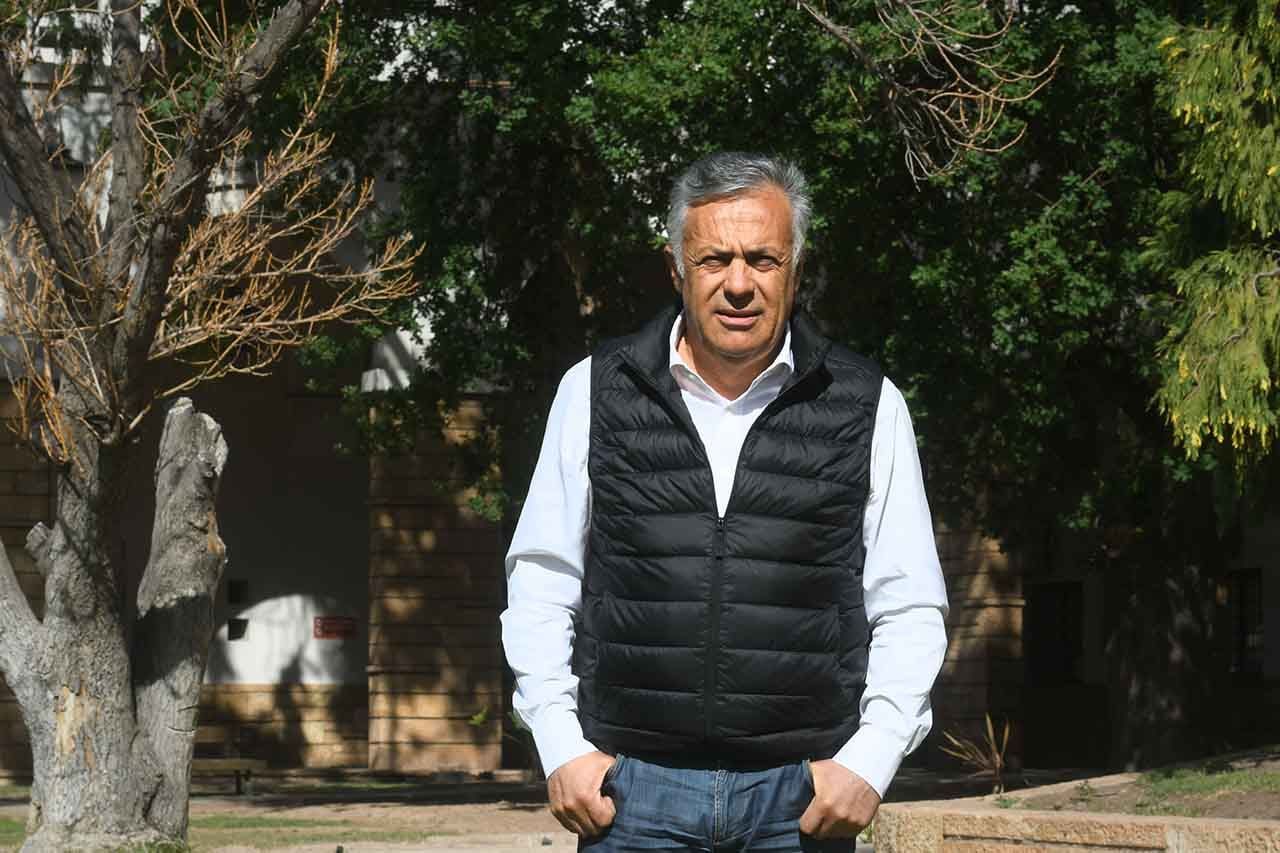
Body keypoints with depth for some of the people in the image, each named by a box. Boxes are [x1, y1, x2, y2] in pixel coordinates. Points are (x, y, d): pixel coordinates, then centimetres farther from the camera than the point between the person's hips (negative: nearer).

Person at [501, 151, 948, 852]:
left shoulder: (868, 407, 5)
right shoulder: (596, 393, 6)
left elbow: (909, 611, 8)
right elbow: (540, 584, 11)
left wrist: (870, 761, -4)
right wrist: (561, 748, 1)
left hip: (801, 795, 0)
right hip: (633, 789, 0)